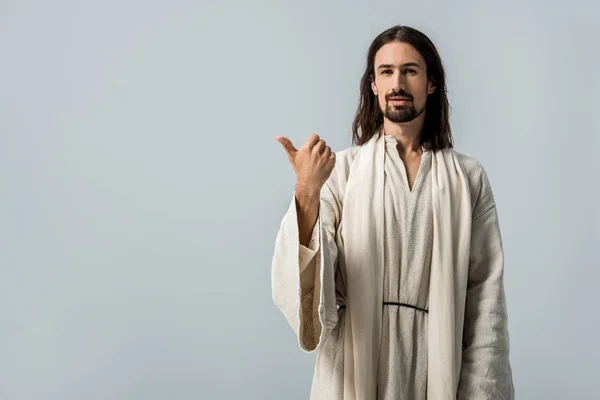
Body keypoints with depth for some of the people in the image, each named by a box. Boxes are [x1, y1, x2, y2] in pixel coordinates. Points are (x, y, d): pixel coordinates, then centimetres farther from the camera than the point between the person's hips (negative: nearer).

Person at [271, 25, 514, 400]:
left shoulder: (469, 177, -2)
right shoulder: (340, 169, -5)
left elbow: (485, 295, -4)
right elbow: (302, 281, -14)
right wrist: (307, 192, -28)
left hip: (441, 369, 1)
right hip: (356, 370, -1)